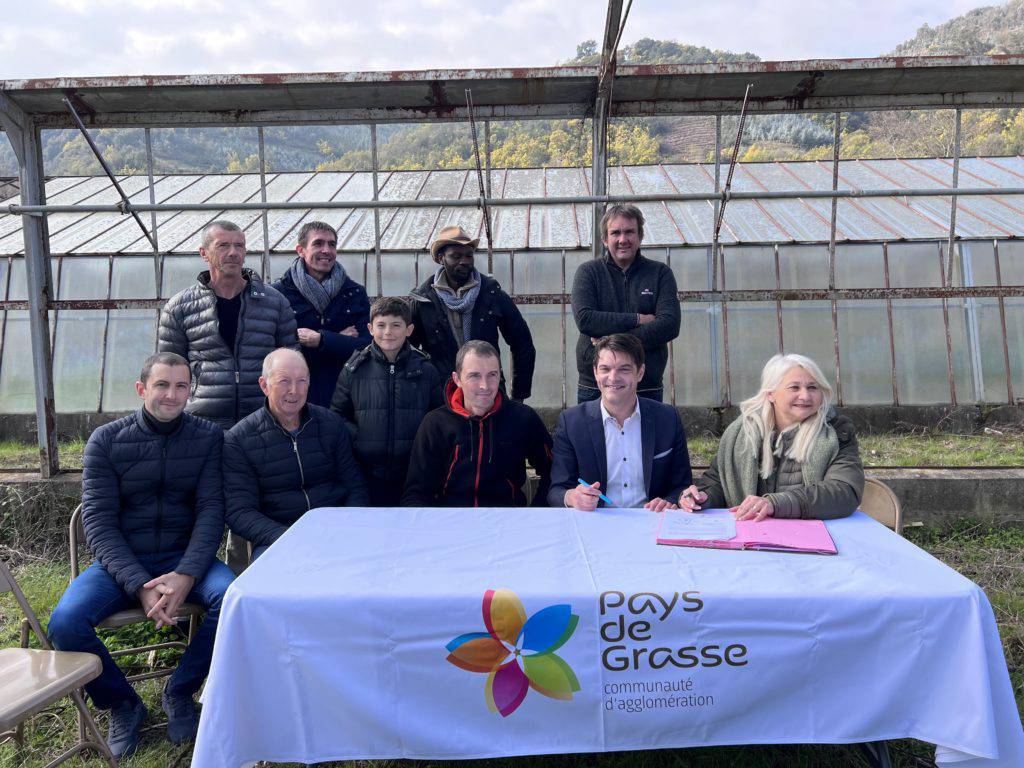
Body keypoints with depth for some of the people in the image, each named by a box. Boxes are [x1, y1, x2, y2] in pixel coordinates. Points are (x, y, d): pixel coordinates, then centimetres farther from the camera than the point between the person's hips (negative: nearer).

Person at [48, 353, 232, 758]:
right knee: (65, 623, -25)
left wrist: (186, 575, -22)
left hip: (185, 557, 0)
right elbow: (99, 523, -7)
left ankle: (179, 691, 0)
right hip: (121, 560, 1)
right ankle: (122, 703, 5)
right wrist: (140, 585, -20)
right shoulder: (106, 440, -2)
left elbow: (211, 510, -6)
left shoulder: (207, 437, -1)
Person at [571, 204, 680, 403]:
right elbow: (584, 319, -11)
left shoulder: (660, 273, 5)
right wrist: (637, 319, -13)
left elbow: (670, 325, -8)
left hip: (648, 389, 1)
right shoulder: (588, 271, 4)